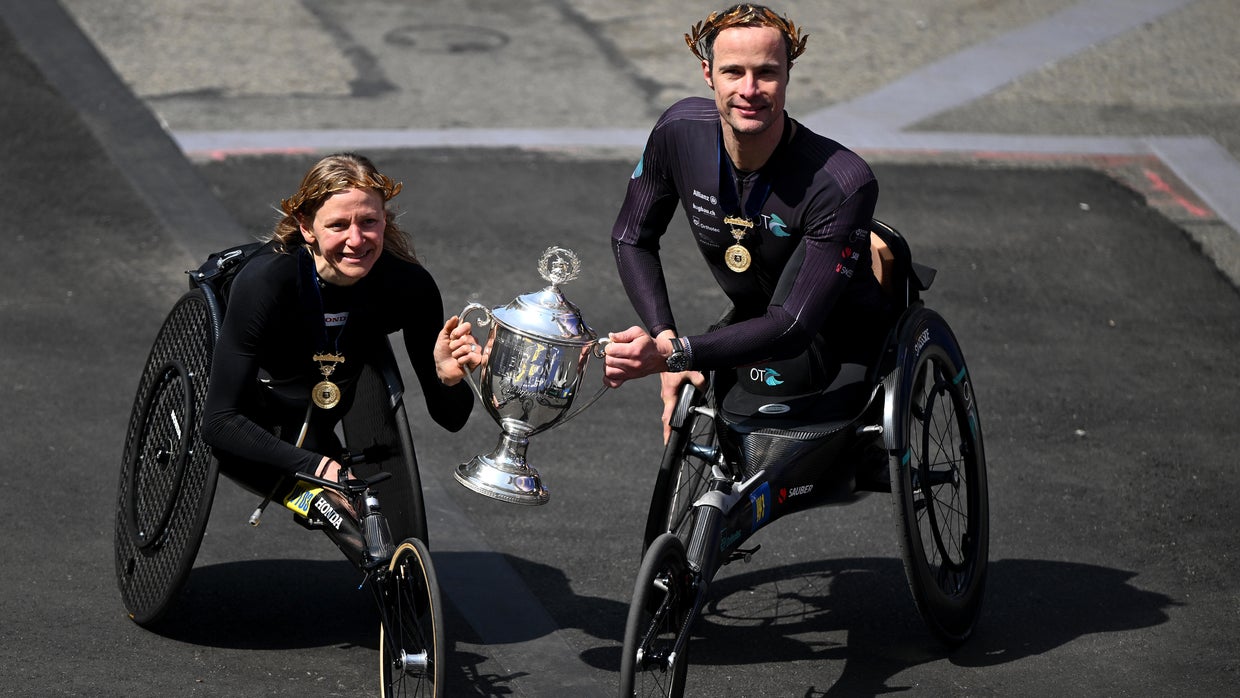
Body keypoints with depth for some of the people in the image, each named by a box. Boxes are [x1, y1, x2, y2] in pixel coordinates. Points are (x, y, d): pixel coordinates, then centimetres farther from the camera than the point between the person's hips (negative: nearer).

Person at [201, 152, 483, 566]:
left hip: (318, 434, 5)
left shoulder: (409, 286, -20)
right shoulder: (266, 280, -31)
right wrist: (319, 469, -44)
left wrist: (449, 379, -34)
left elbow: (450, 419, -11)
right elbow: (220, 423, -33)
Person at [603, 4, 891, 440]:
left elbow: (794, 326, -34)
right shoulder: (681, 131, -15)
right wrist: (665, 340, -15)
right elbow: (631, 237, 0)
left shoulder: (845, 183, -31)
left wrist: (675, 354, -45)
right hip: (753, 321, 4)